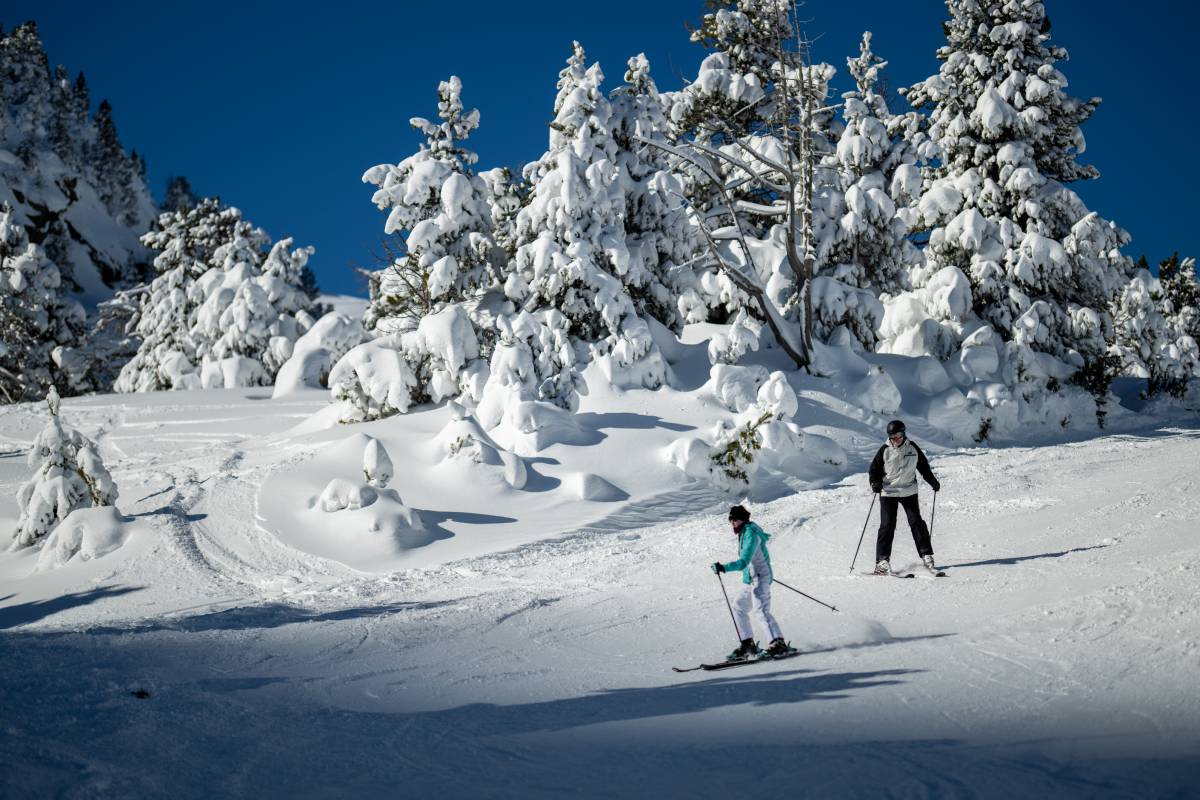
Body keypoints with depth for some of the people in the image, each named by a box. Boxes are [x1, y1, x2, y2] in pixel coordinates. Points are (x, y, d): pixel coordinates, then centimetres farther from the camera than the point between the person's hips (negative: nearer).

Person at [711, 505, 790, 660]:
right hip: (749, 581, 11)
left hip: (758, 580, -11)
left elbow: (743, 562, -28)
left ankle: (779, 643, -27)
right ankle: (748, 644, 20)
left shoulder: (751, 535, -18)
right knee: (738, 608, 16)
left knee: (762, 611, -21)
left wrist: (724, 568, -36)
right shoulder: (745, 533, 13)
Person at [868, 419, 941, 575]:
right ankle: (882, 560, -4)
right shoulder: (885, 451, -3)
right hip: (888, 492, -2)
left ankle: (927, 556, 7)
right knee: (887, 526, -6)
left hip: (909, 491, 2)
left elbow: (923, 466, 15)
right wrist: (875, 482, -17)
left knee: (917, 523, 0)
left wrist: (932, 481, 6)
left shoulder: (912, 448, 3)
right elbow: (874, 469, 1)